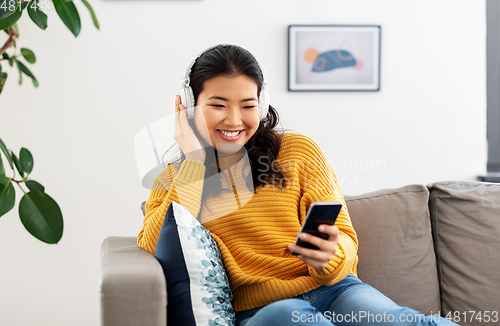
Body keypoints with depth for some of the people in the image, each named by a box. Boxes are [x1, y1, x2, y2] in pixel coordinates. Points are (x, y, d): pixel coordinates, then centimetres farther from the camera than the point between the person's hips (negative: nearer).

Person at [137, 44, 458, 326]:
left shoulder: (299, 150, 9)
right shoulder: (175, 180, 11)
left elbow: (344, 241, 7)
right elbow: (155, 254, -7)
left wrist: (329, 257, -19)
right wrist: (194, 160, -6)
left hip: (333, 291, 0)